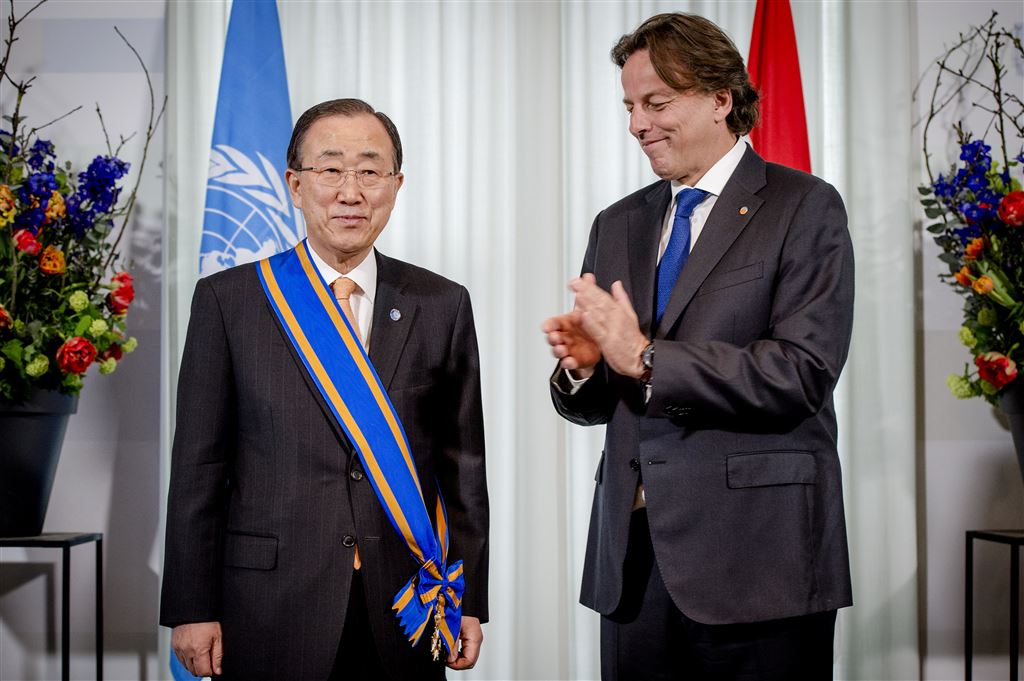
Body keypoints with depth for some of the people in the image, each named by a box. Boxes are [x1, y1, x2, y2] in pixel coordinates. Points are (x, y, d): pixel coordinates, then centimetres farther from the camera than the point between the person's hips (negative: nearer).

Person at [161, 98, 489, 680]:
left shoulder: (443, 305, 5)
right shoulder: (228, 300, 0)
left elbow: (462, 462, 6)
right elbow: (199, 466, -1)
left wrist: (468, 600, 3)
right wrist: (193, 608, -4)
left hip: (404, 612, 2)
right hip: (271, 610, -1)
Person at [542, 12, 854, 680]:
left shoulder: (805, 208, -3)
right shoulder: (618, 225, 14)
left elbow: (801, 374, -16)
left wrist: (644, 358, -17)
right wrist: (582, 363, -8)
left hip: (754, 551, -5)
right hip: (632, 552, 5)